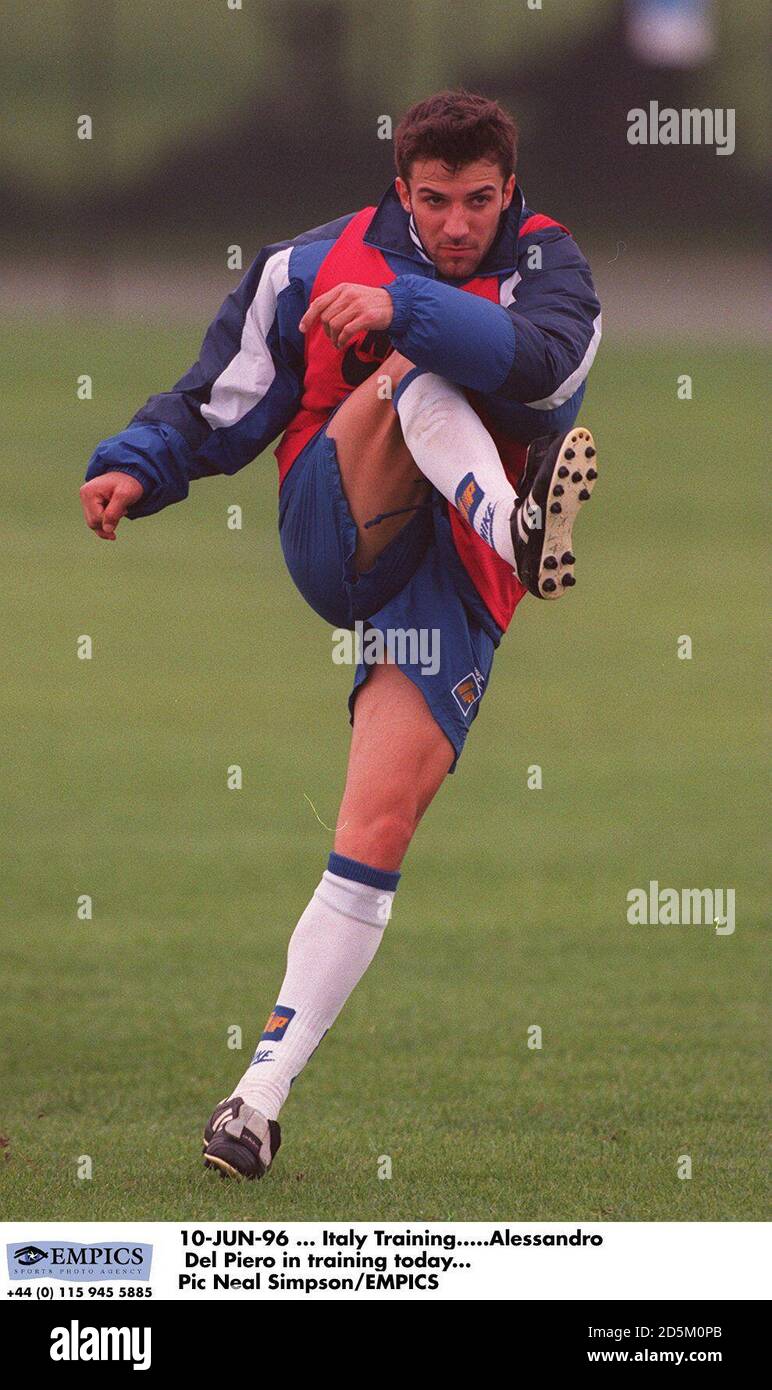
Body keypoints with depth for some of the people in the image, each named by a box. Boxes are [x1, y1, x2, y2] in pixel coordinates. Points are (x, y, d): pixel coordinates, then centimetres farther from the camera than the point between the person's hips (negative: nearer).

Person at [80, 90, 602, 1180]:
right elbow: (216, 407, 10)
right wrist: (136, 467, -9)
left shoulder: (544, 266, -1)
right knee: (417, 369, -25)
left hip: (452, 585, -1)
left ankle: (265, 1090, -16)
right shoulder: (312, 267, 5)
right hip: (332, 539, 1)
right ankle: (521, 532, -53)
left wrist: (406, 306, -36)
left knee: (380, 823, -17)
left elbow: (542, 360, -23)